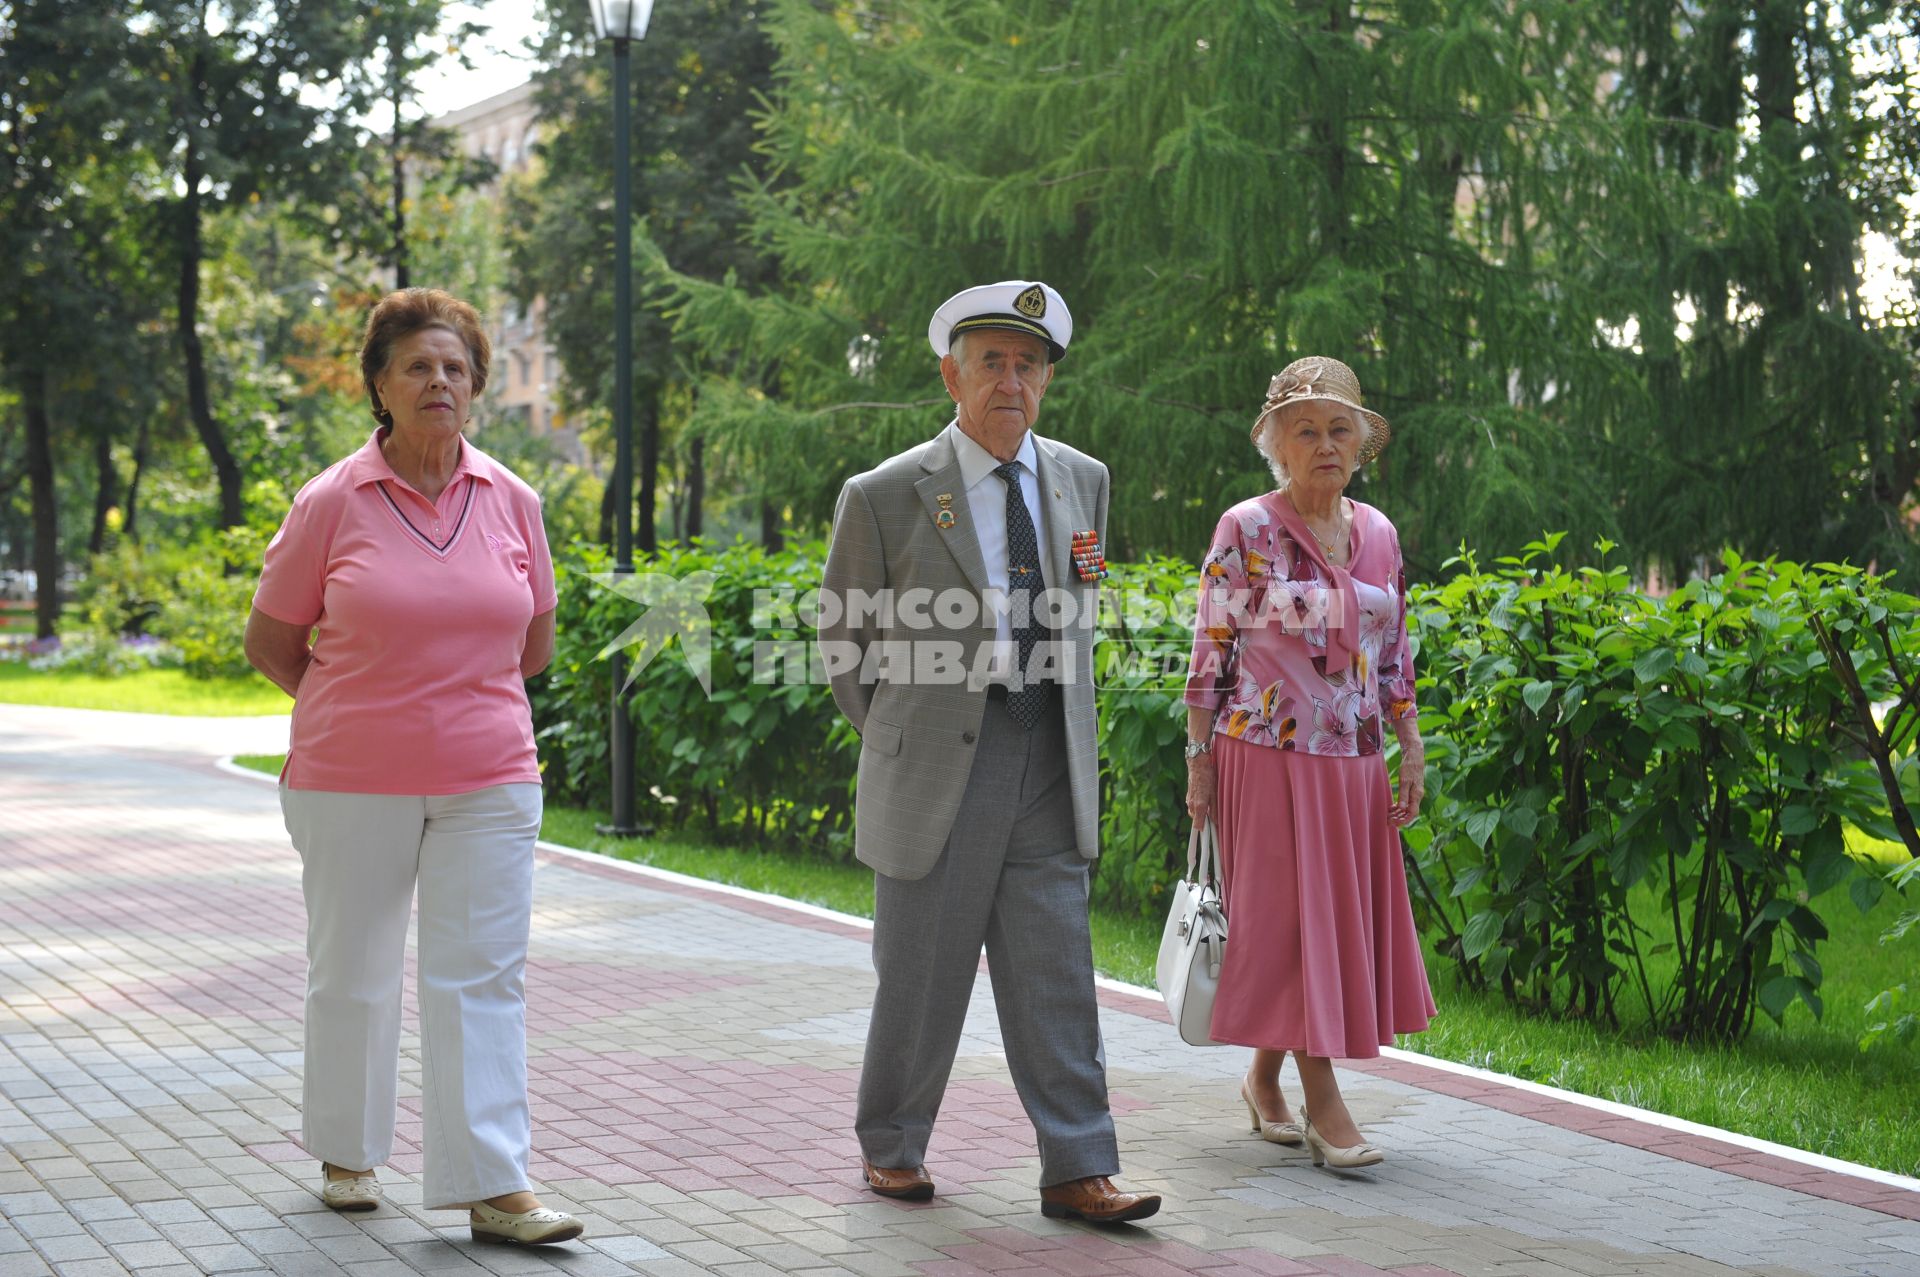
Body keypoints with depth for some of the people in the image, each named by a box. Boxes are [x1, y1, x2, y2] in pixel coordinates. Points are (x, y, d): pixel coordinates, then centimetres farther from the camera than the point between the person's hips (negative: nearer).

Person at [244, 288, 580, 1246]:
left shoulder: (511, 502, 4)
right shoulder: (331, 502, -4)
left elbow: (532, 644, 16)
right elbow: (271, 644, 4)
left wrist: (451, 696, 12)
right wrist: (366, 706, 8)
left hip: (487, 781, 2)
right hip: (353, 782, -1)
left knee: (482, 978, -2)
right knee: (351, 974, 10)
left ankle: (494, 1187, -1)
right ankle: (345, 1153, 30)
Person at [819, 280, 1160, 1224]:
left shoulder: (1082, 482, 8)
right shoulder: (885, 496, -6)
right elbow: (845, 637, 5)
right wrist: (895, 738, 8)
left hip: (1048, 761, 3)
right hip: (936, 765, -3)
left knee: (1056, 976, 3)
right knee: (920, 973, 7)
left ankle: (1078, 1171, 7)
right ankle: (890, 1147, 25)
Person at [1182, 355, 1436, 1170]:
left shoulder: (1378, 534, 9)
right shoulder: (1246, 529, -6)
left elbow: (1394, 655, 14)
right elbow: (1211, 652, -5)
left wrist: (1411, 751, 8)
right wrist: (1199, 760, -8)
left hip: (1352, 764, 6)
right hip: (1269, 757, -5)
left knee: (1344, 917, 7)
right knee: (1292, 918, -4)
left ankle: (1264, 1077, 22)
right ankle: (1322, 1105, 0)